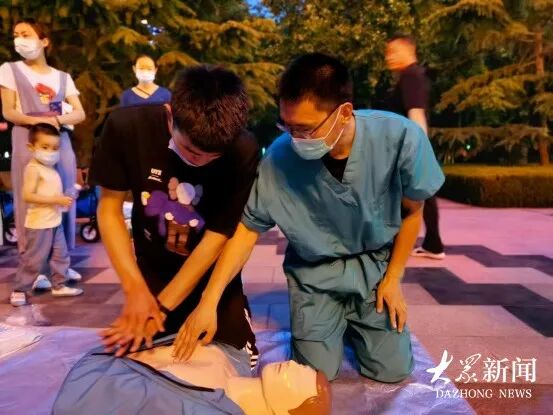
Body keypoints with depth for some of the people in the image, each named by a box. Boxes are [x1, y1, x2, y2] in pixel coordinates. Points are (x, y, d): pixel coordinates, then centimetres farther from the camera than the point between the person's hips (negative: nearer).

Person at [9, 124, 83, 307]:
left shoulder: (51, 169, 12)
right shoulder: (33, 168, -15)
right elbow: (28, 196, -24)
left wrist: (64, 199, 6)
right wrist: (56, 200, -25)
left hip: (55, 222, 9)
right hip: (39, 223, -9)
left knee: (61, 256, 14)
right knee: (33, 259, 0)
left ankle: (59, 286, 25)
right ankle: (19, 290, 14)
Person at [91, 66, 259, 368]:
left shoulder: (244, 153, -28)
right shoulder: (126, 127, -25)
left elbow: (216, 238, -22)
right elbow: (109, 209, -13)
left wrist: (162, 306, -22)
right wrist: (136, 290, -20)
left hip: (213, 281, -1)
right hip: (151, 276, 1)